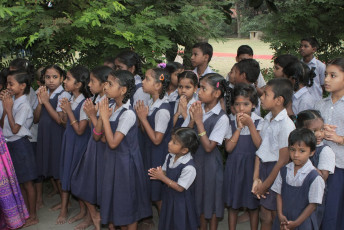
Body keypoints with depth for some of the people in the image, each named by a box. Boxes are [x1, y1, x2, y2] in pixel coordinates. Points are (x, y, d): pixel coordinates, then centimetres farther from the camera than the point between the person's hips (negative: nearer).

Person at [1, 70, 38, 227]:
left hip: (20, 145, -8)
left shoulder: (24, 105, -18)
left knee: (27, 182, 3)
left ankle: (33, 216, 14)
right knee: (19, 181, 17)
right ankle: (26, 211, 29)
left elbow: (15, 129, -21)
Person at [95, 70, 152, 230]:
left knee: (128, 201, 8)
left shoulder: (128, 114, -22)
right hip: (112, 160, 8)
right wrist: (102, 116, -13)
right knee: (117, 200, 19)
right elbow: (97, 136, 1)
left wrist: (106, 118, -22)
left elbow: (113, 143, -26)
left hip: (125, 162, -8)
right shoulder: (111, 108, 1)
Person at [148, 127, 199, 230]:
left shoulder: (189, 167, -30)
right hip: (169, 196, 7)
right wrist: (157, 173, -18)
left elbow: (180, 187, -24)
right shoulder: (170, 156, -7)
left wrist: (162, 177, -25)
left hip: (181, 201, -7)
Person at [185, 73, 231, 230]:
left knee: (211, 198, 10)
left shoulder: (222, 118, -17)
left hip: (210, 162, -5)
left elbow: (209, 147, -21)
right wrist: (192, 120, -17)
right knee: (199, 196, 19)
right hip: (193, 158, 5)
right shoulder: (196, 109, -3)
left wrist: (199, 121, -23)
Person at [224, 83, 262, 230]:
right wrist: (239, 127, -18)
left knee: (253, 205, 12)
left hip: (252, 165, -1)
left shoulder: (258, 121, -7)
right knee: (233, 205, 12)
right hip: (234, 166, 1)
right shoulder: (230, 121, -4)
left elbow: (260, 146, -18)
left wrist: (250, 124, -23)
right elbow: (228, 148, -12)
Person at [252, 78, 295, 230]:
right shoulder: (267, 119, 6)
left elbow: (283, 160, -18)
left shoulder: (286, 125, -18)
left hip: (277, 171, -7)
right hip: (263, 166, 7)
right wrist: (256, 178, 1)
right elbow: (260, 149, 8)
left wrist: (265, 185, -11)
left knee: (275, 217, 4)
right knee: (264, 216, 14)